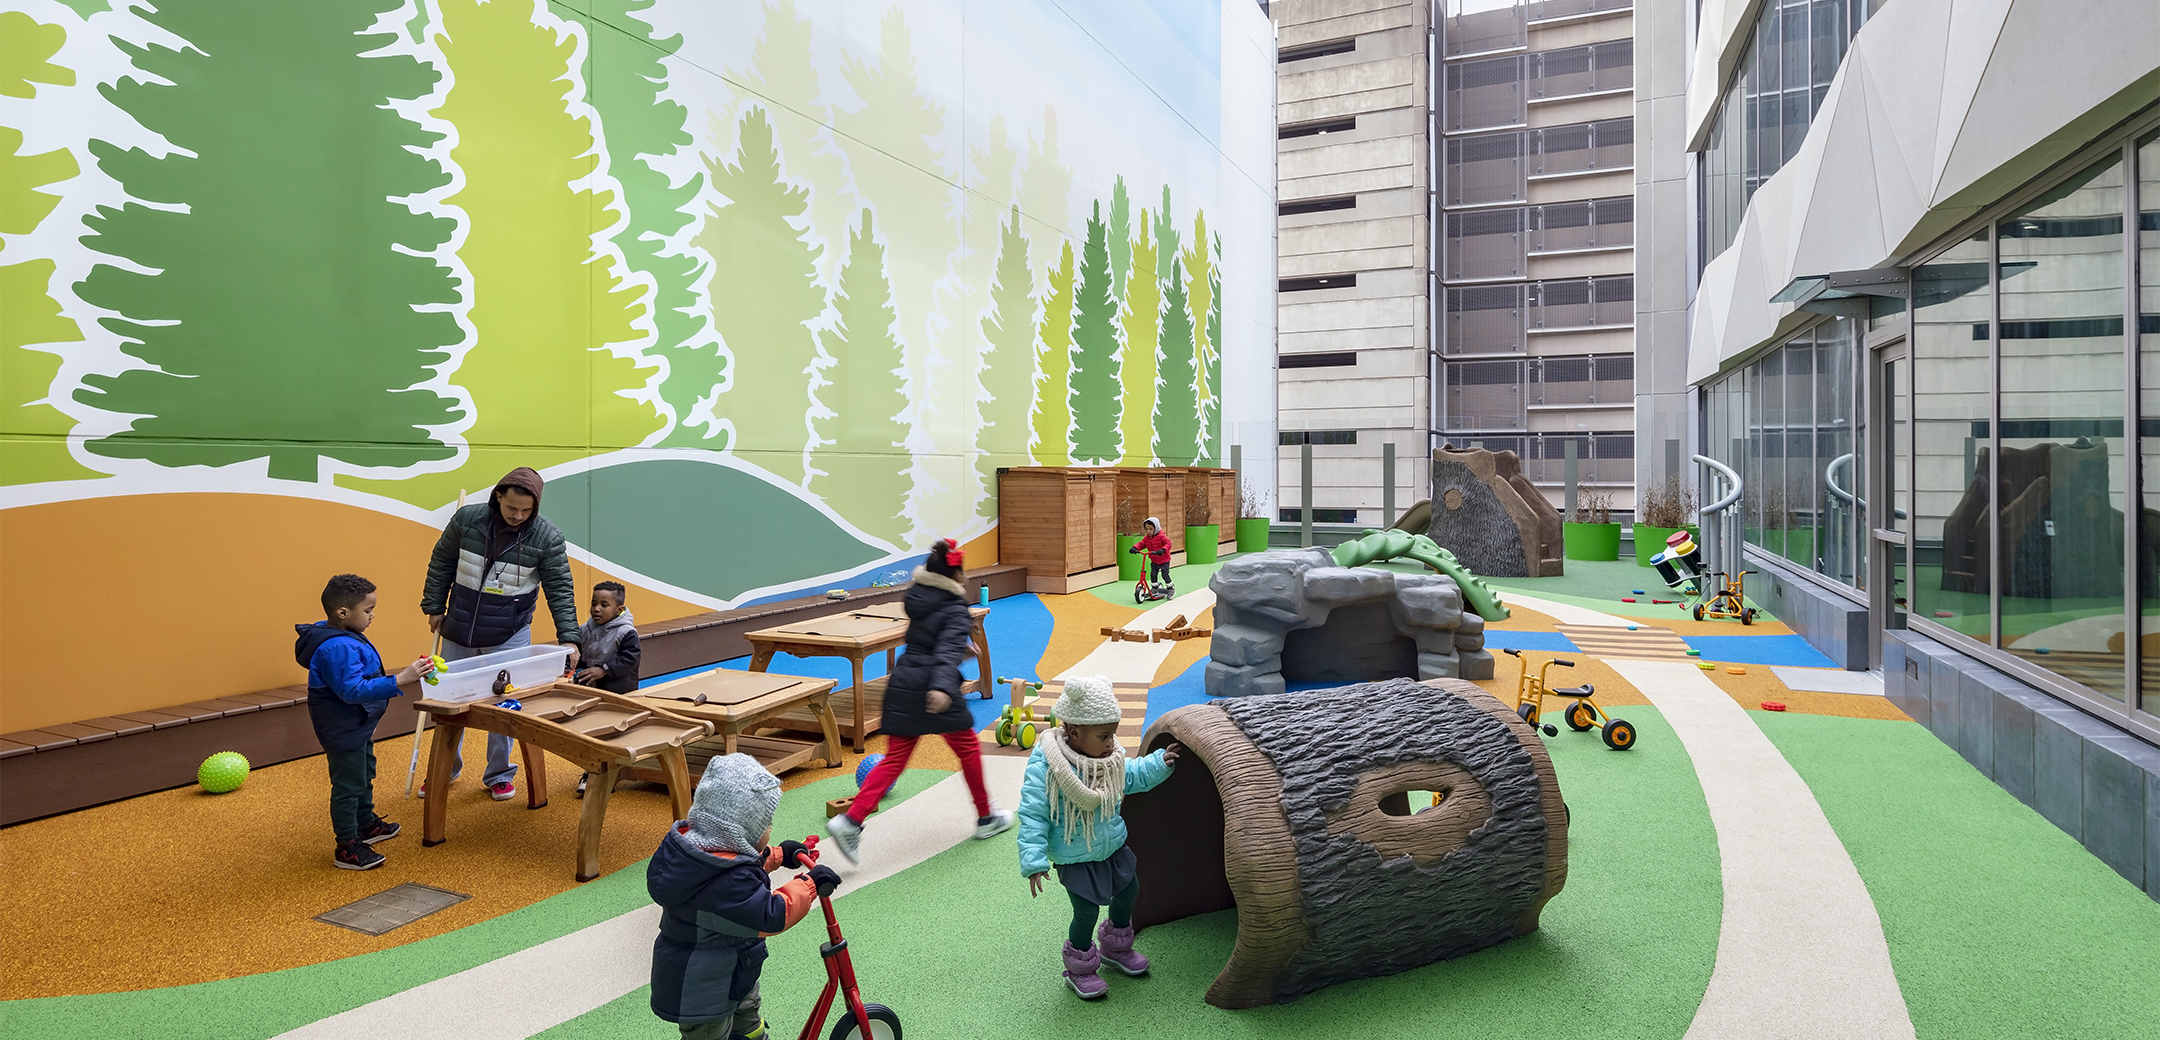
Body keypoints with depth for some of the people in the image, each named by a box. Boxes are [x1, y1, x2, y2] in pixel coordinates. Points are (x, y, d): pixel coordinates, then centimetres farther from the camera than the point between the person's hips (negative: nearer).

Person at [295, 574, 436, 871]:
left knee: (365, 774, 26)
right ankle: (347, 847, 9)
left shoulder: (344, 639, 5)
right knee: (348, 785, -1)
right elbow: (354, 690, -37)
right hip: (343, 731, -12)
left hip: (356, 726, 12)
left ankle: (366, 824, 44)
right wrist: (399, 681, -42)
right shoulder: (336, 649, -30)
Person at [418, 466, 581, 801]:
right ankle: (445, 769, 34)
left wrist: (568, 637, -19)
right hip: (458, 632, 2)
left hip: (509, 637, -2)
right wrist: (434, 606, 6)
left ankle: (500, 774, 21)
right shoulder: (466, 520, -9)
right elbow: (441, 563, 5)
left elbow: (560, 590, -12)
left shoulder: (547, 537, -15)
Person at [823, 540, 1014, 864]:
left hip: (902, 684, 6)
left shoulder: (917, 597, 10)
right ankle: (986, 818, 25)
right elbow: (949, 649, -27)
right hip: (933, 688, -6)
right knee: (968, 748, 13)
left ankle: (850, 820, -6)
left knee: (895, 758, 7)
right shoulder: (954, 609, -11)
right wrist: (943, 687, -40)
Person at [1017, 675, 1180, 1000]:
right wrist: (1034, 861, -27)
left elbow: (1132, 777, 13)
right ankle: (1079, 969, 27)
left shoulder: (1111, 757, -7)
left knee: (1128, 892, 20)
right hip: (1076, 858, -7)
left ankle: (1116, 948, 47)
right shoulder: (1045, 765, -28)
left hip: (1112, 847, 7)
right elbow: (1033, 815, -24)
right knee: (1087, 912, -2)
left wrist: (1160, 762, -1)